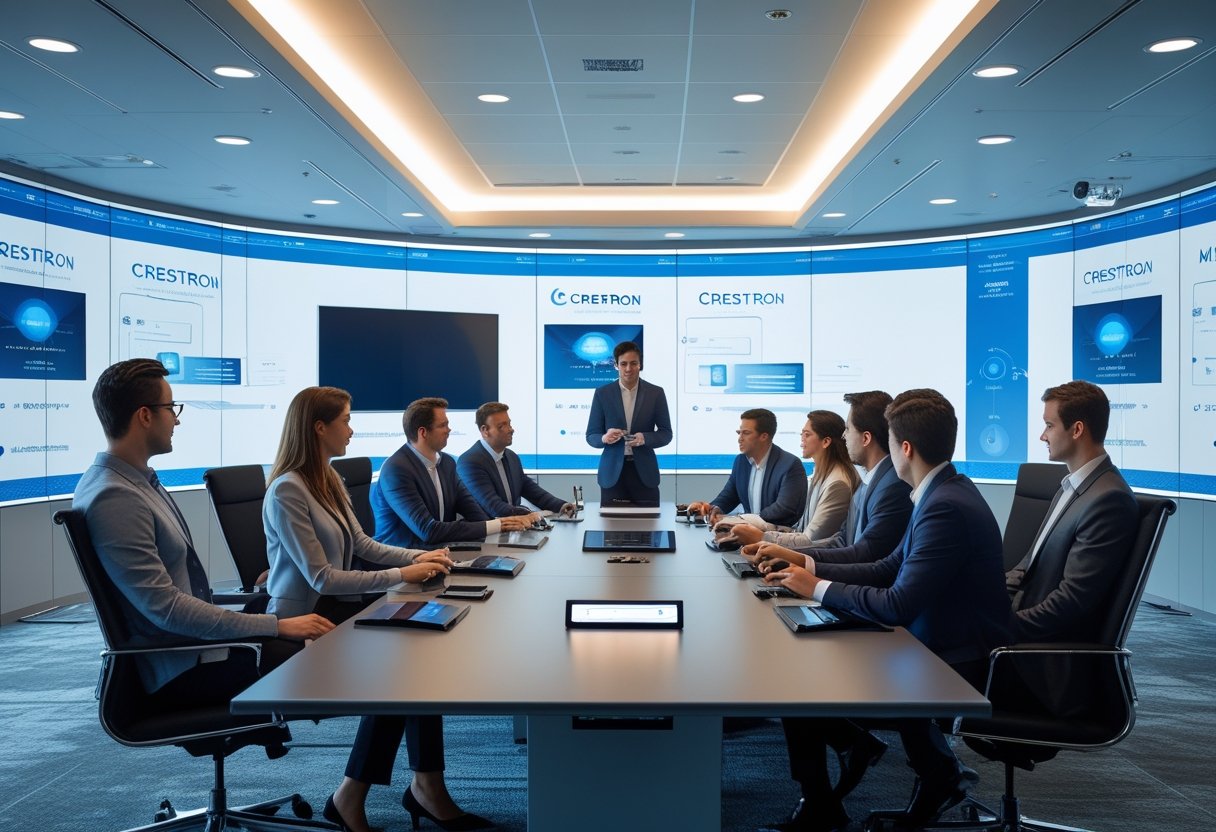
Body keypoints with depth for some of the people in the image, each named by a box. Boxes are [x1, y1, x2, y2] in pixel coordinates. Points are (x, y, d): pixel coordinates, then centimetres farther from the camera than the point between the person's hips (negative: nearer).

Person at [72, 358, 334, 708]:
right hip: (176, 671, -10)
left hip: (190, 642, 10)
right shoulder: (114, 500, -21)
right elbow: (165, 607, -25)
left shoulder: (136, 480, 9)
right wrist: (277, 626, -22)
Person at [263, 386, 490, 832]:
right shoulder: (287, 491, -17)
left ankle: (426, 786, -10)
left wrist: (416, 557, 2)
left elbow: (361, 544, 18)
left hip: (337, 608, 8)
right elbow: (322, 578, -21)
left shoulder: (328, 480, 11)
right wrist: (400, 575, -20)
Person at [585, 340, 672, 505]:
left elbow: (666, 434, 5)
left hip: (644, 472, 0)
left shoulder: (656, 393, 3)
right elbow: (591, 436, 5)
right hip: (612, 472, 0)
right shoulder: (602, 393, 3)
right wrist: (605, 438, -18)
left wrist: (645, 438, -16)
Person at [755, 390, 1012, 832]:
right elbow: (889, 569, 10)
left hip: (959, 665, -9)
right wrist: (807, 566, 4)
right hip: (939, 645, 9)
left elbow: (898, 606, -29)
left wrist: (819, 588, -17)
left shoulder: (947, 507, -26)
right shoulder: (942, 493, 5)